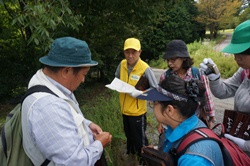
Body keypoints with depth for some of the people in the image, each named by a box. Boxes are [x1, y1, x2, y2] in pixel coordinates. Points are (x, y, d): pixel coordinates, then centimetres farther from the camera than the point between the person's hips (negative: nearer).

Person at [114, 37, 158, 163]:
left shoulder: (145, 68, -23)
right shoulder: (122, 64, -7)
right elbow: (117, 78, 13)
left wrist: (140, 93, -30)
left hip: (137, 111, -6)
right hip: (125, 108, 6)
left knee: (140, 139, 13)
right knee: (129, 135, 29)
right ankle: (130, 152, 55)